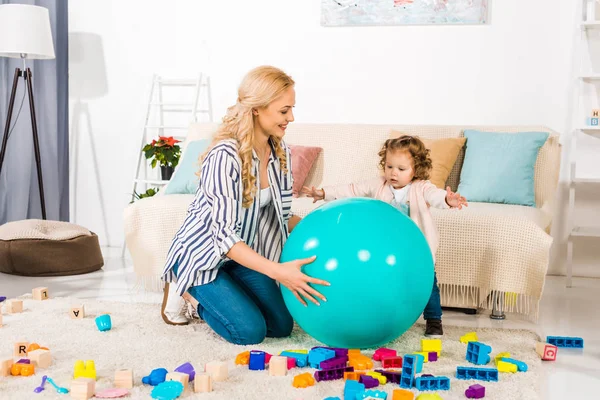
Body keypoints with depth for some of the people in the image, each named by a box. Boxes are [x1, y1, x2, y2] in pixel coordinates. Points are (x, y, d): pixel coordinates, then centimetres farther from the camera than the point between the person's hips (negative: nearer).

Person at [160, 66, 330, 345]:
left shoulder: (281, 154, -7)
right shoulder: (225, 156, -30)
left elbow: (282, 216, 2)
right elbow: (223, 235, -33)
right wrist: (277, 271, -42)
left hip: (242, 254, 7)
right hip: (203, 254, -7)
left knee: (282, 325, 2)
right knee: (251, 331, -16)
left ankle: (210, 296, 22)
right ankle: (185, 290, 9)